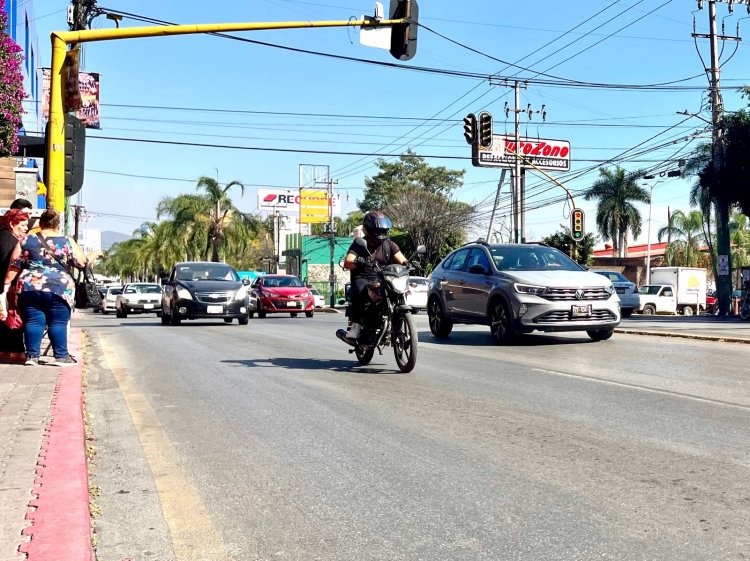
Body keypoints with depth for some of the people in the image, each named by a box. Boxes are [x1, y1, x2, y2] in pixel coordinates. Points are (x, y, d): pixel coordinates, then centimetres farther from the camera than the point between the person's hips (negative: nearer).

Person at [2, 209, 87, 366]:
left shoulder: (27, 240, 9)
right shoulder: (67, 242, 3)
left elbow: (14, 265, 9)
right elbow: (82, 263, 5)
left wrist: (7, 283, 15)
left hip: (30, 287, 2)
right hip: (59, 288, -2)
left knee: (33, 321, 6)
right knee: (58, 322, 2)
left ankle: (32, 356, 7)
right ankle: (61, 356, 3)